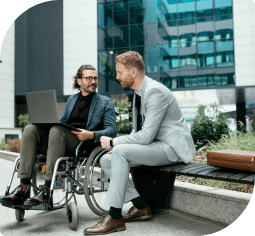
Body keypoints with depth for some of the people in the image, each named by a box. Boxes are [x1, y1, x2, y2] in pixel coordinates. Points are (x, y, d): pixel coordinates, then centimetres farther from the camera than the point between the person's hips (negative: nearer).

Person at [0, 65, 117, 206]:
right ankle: (24, 188, -27)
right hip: (61, 140, 6)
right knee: (31, 129, -19)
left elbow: (112, 130, 0)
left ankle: (47, 190, -34)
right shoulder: (71, 100, 27)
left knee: (56, 130, -34)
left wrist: (91, 134, -18)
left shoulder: (105, 102, 12)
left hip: (84, 143, -5)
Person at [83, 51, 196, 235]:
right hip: (154, 145, 10)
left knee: (120, 152, -28)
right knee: (106, 161, -2)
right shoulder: (139, 93, 12)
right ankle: (141, 207, 3)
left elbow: (146, 136, -25)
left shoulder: (155, 92, -19)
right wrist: (117, 146, 2)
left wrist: (113, 142, -15)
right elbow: (137, 131, 19)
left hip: (172, 147, -10)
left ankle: (115, 218, -20)